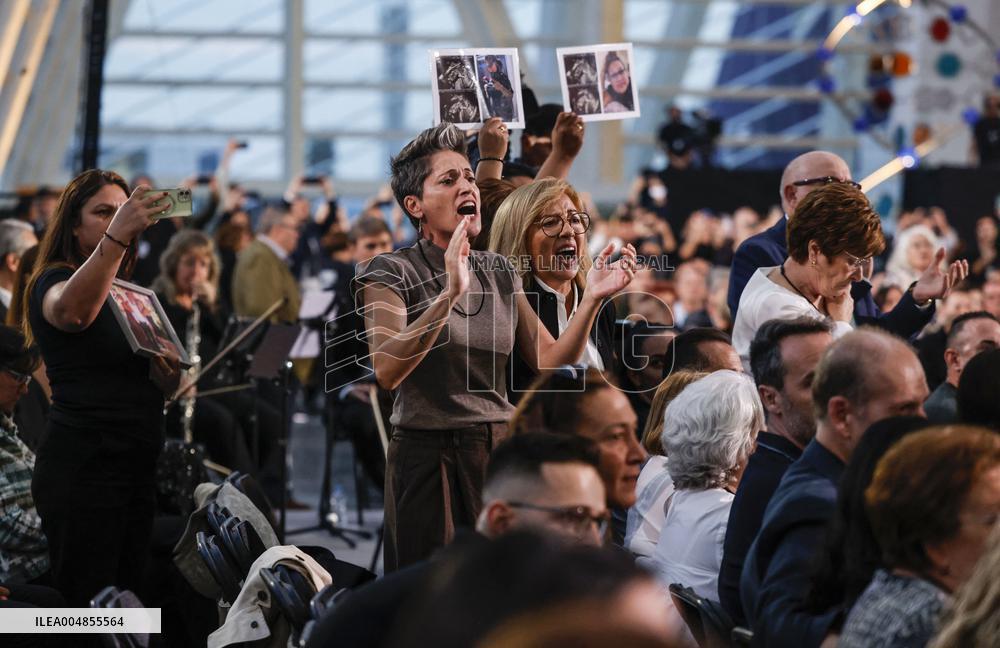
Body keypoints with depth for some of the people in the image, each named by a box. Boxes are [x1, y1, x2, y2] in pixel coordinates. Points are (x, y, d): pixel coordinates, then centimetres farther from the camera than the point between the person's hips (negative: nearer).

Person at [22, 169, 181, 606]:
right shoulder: (55, 281, -5)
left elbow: (165, 388, 22)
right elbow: (71, 312, -33)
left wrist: (167, 373, -3)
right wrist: (117, 236, -46)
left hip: (136, 467, 8)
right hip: (83, 468, -8)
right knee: (88, 612, -10)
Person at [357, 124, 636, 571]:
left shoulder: (499, 274, 12)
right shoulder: (392, 273, -5)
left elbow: (551, 363, 8)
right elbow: (387, 371, -21)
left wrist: (591, 298, -5)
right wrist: (450, 293, -30)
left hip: (501, 451, 5)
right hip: (429, 455, -5)